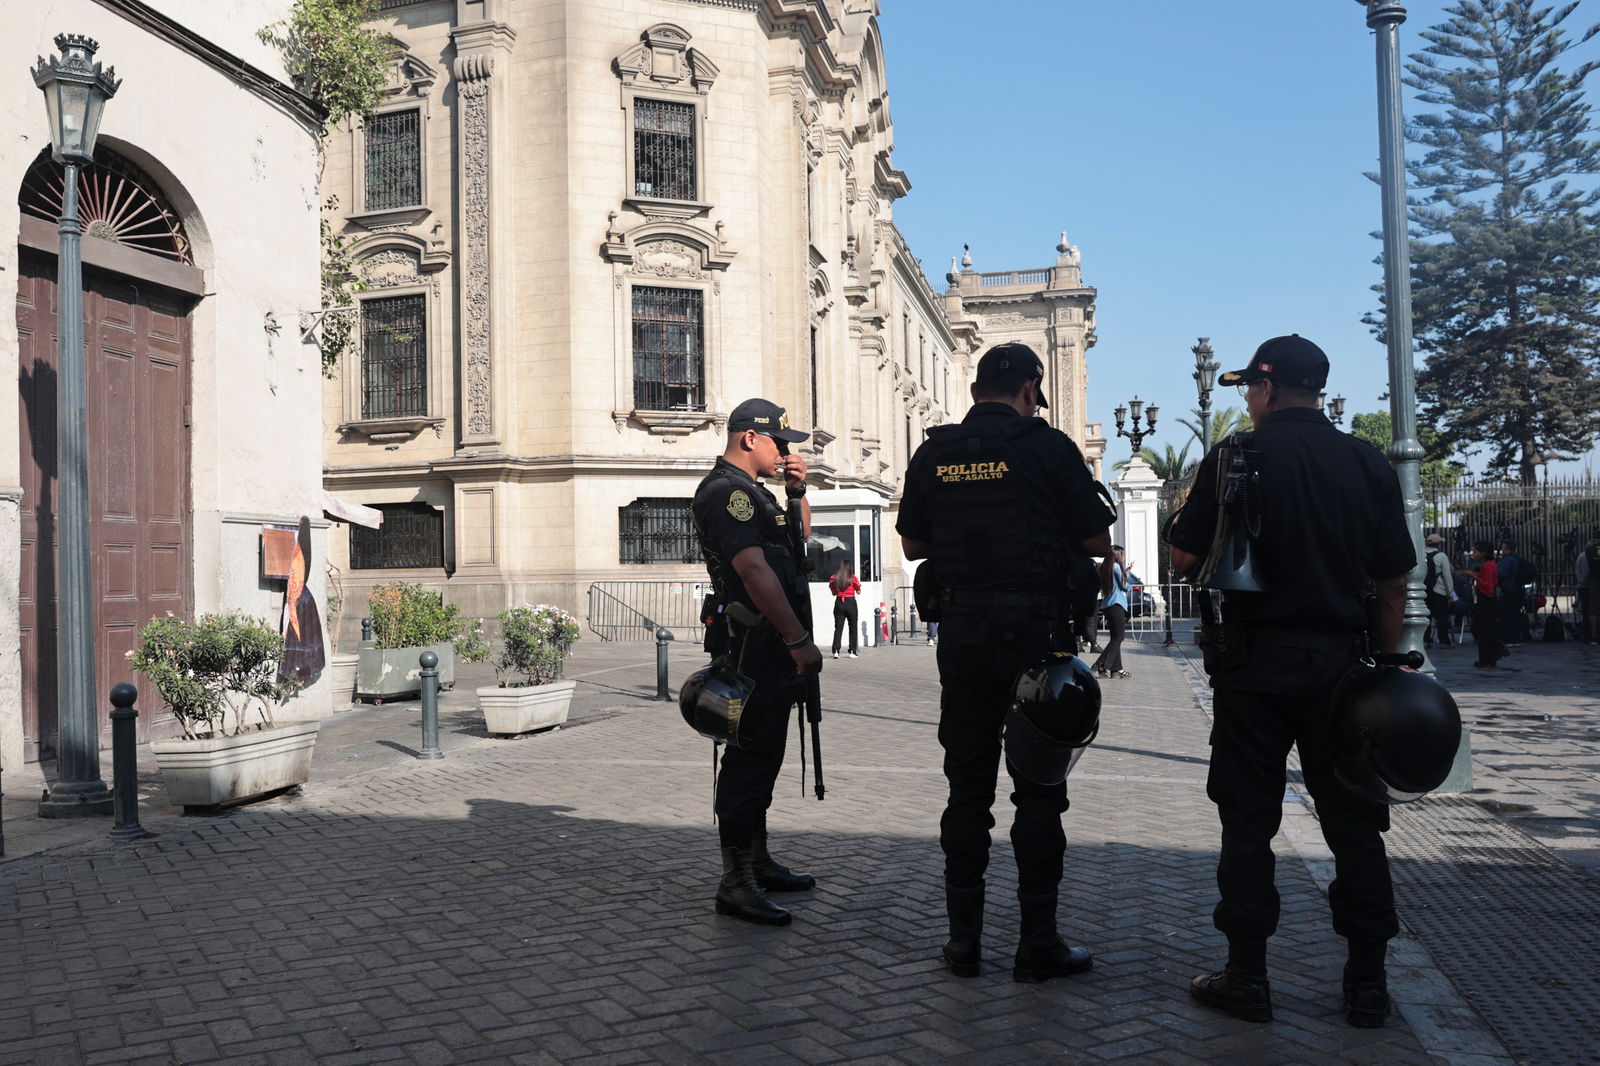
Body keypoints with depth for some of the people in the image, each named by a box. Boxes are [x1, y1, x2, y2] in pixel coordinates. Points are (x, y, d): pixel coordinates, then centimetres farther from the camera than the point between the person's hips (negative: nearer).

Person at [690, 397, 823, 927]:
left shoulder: (749, 490, 20)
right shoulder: (727, 491, -14)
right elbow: (755, 570, -24)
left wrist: (797, 493, 13)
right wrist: (799, 639, -25)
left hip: (771, 646, 11)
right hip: (758, 643, -11)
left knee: (761, 755, 17)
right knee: (751, 757, -9)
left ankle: (758, 862, 28)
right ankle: (735, 883, -4)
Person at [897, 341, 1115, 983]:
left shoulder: (933, 454, 5)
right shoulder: (1048, 447, -5)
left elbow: (912, 545, 13)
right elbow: (1097, 540, -1)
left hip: (962, 630, 4)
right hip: (1036, 629, -3)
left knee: (968, 785, 11)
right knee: (1039, 789, 4)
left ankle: (964, 938, 16)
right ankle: (1038, 944, 9)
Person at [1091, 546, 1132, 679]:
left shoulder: (1104, 568, 13)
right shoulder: (1116, 566, -10)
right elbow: (1125, 586, -6)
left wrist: (1125, 570, 18)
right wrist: (1125, 569, 8)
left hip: (1107, 605, 9)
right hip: (1117, 605, -9)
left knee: (1115, 638, 10)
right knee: (1117, 638, -7)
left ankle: (1117, 668, 9)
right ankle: (1101, 666, -16)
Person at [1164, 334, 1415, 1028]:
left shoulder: (1236, 459, -6)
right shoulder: (1369, 464, 4)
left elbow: (1184, 560, -6)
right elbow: (1394, 582, 4)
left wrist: (1191, 517, 14)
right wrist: (1387, 662, 12)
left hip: (1254, 664, -3)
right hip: (1340, 661, 3)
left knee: (1248, 820, 5)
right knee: (1353, 821, 10)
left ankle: (1247, 977, 11)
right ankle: (1367, 983, 17)